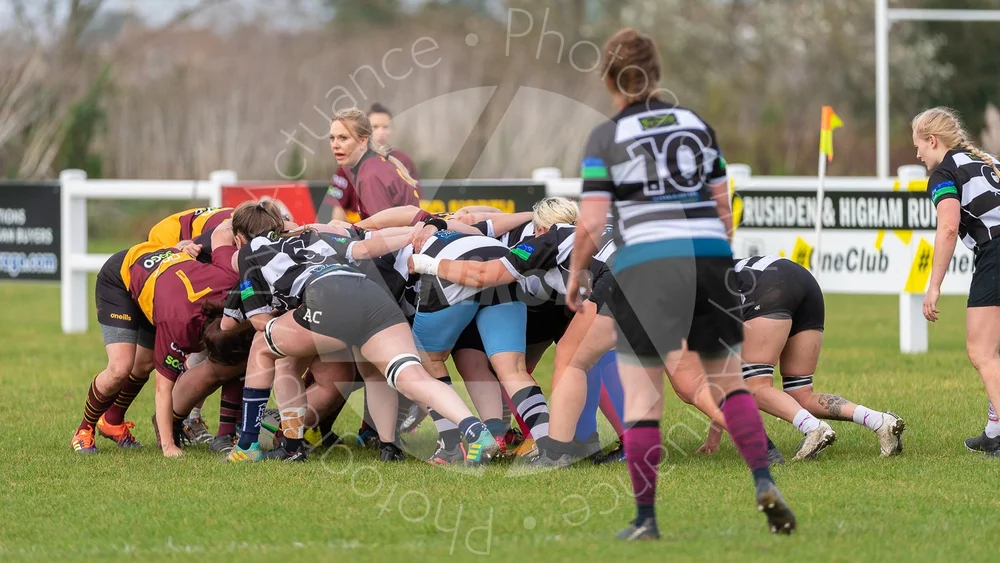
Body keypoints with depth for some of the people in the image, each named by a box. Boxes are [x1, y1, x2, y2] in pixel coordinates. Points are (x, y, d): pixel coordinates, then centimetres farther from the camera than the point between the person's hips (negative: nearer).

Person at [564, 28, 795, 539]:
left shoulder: (606, 138, 0)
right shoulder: (696, 124, 12)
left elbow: (590, 224, -5)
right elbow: (723, 207, 14)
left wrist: (576, 276, 11)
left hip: (644, 266, -4)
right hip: (709, 255, 4)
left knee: (641, 399, 3)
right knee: (728, 380, 14)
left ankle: (645, 518, 2)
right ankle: (764, 484, -4)